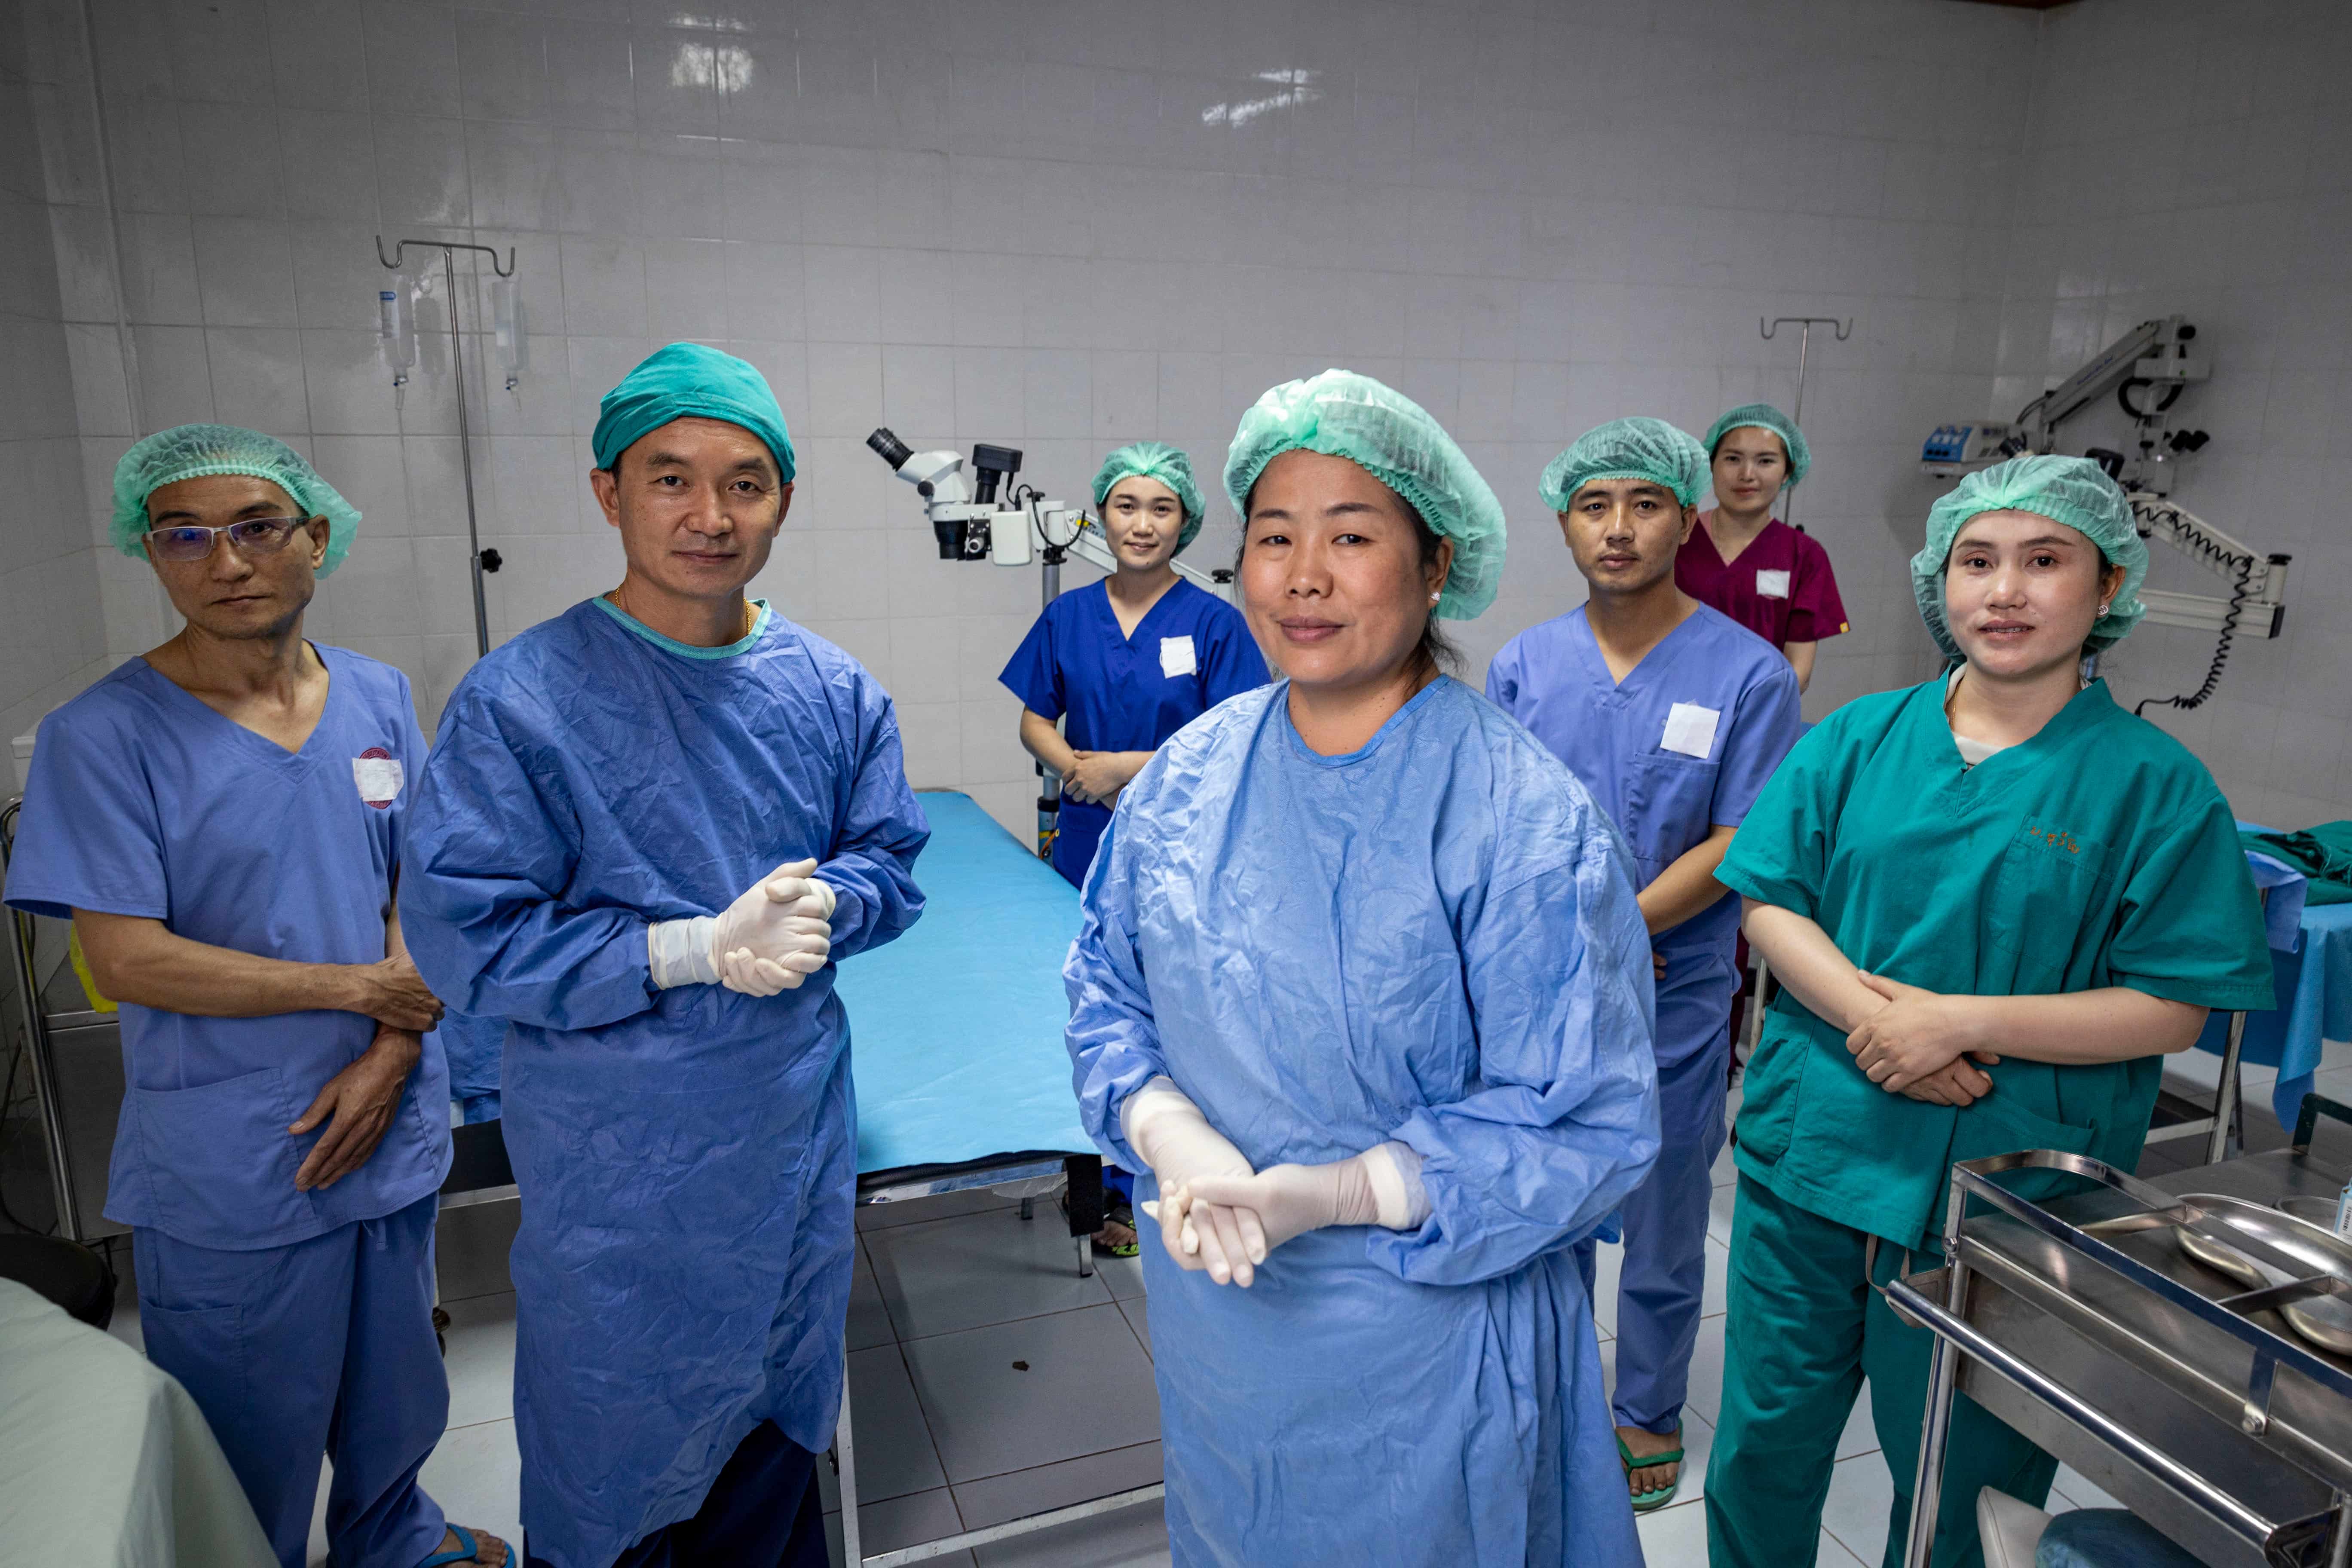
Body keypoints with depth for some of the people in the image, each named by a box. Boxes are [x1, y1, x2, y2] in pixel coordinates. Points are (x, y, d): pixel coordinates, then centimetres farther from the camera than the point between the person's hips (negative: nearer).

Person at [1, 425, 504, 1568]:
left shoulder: (379, 698, 0)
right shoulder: (102, 736, -13)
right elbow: (128, 960, -16)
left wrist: (392, 1055, -11)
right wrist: (359, 987, -15)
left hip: (392, 1129, 5)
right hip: (228, 1173, -4)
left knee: (391, 1385, 24)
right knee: (249, 1436, 15)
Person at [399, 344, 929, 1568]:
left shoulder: (834, 691, -2)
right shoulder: (520, 700, -16)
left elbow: (893, 867, 4)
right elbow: (463, 941, -17)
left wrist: (817, 907, -18)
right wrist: (697, 949, -23)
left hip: (796, 1123, 4)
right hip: (614, 1155, -4)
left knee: (775, 1400, 25)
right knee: (614, 1428, 17)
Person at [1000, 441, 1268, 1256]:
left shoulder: (1214, 622, -6)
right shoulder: (1068, 616, 5)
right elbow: (1034, 722, 10)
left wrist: (1128, 766, -16)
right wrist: (1076, 766, -11)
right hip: (1087, 847, 4)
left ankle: (1132, 1189, 18)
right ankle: (1094, 1161, 31)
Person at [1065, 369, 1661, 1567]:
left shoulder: (1528, 824, -20)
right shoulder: (1185, 780, -4)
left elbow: (1582, 1128, -18)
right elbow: (1110, 994, 3)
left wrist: (1326, 1194, -26)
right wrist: (1173, 1140, -17)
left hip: (1421, 1345, -4)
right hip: (1209, 1311, 4)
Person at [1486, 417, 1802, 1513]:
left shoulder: (1749, 673, -9)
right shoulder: (1522, 665, 0)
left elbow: (1742, 847, -11)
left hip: (1673, 1006, -2)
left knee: (1662, 1230, 13)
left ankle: (1648, 1417, 36)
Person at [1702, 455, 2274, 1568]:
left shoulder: (2155, 783, -5)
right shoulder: (1859, 738, 2)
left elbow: (2171, 1011, -9)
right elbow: (1768, 899, 0)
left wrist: (1962, 1022, -20)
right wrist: (1874, 1016, -16)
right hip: (1809, 1148, 3)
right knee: (1763, 1438, 17)